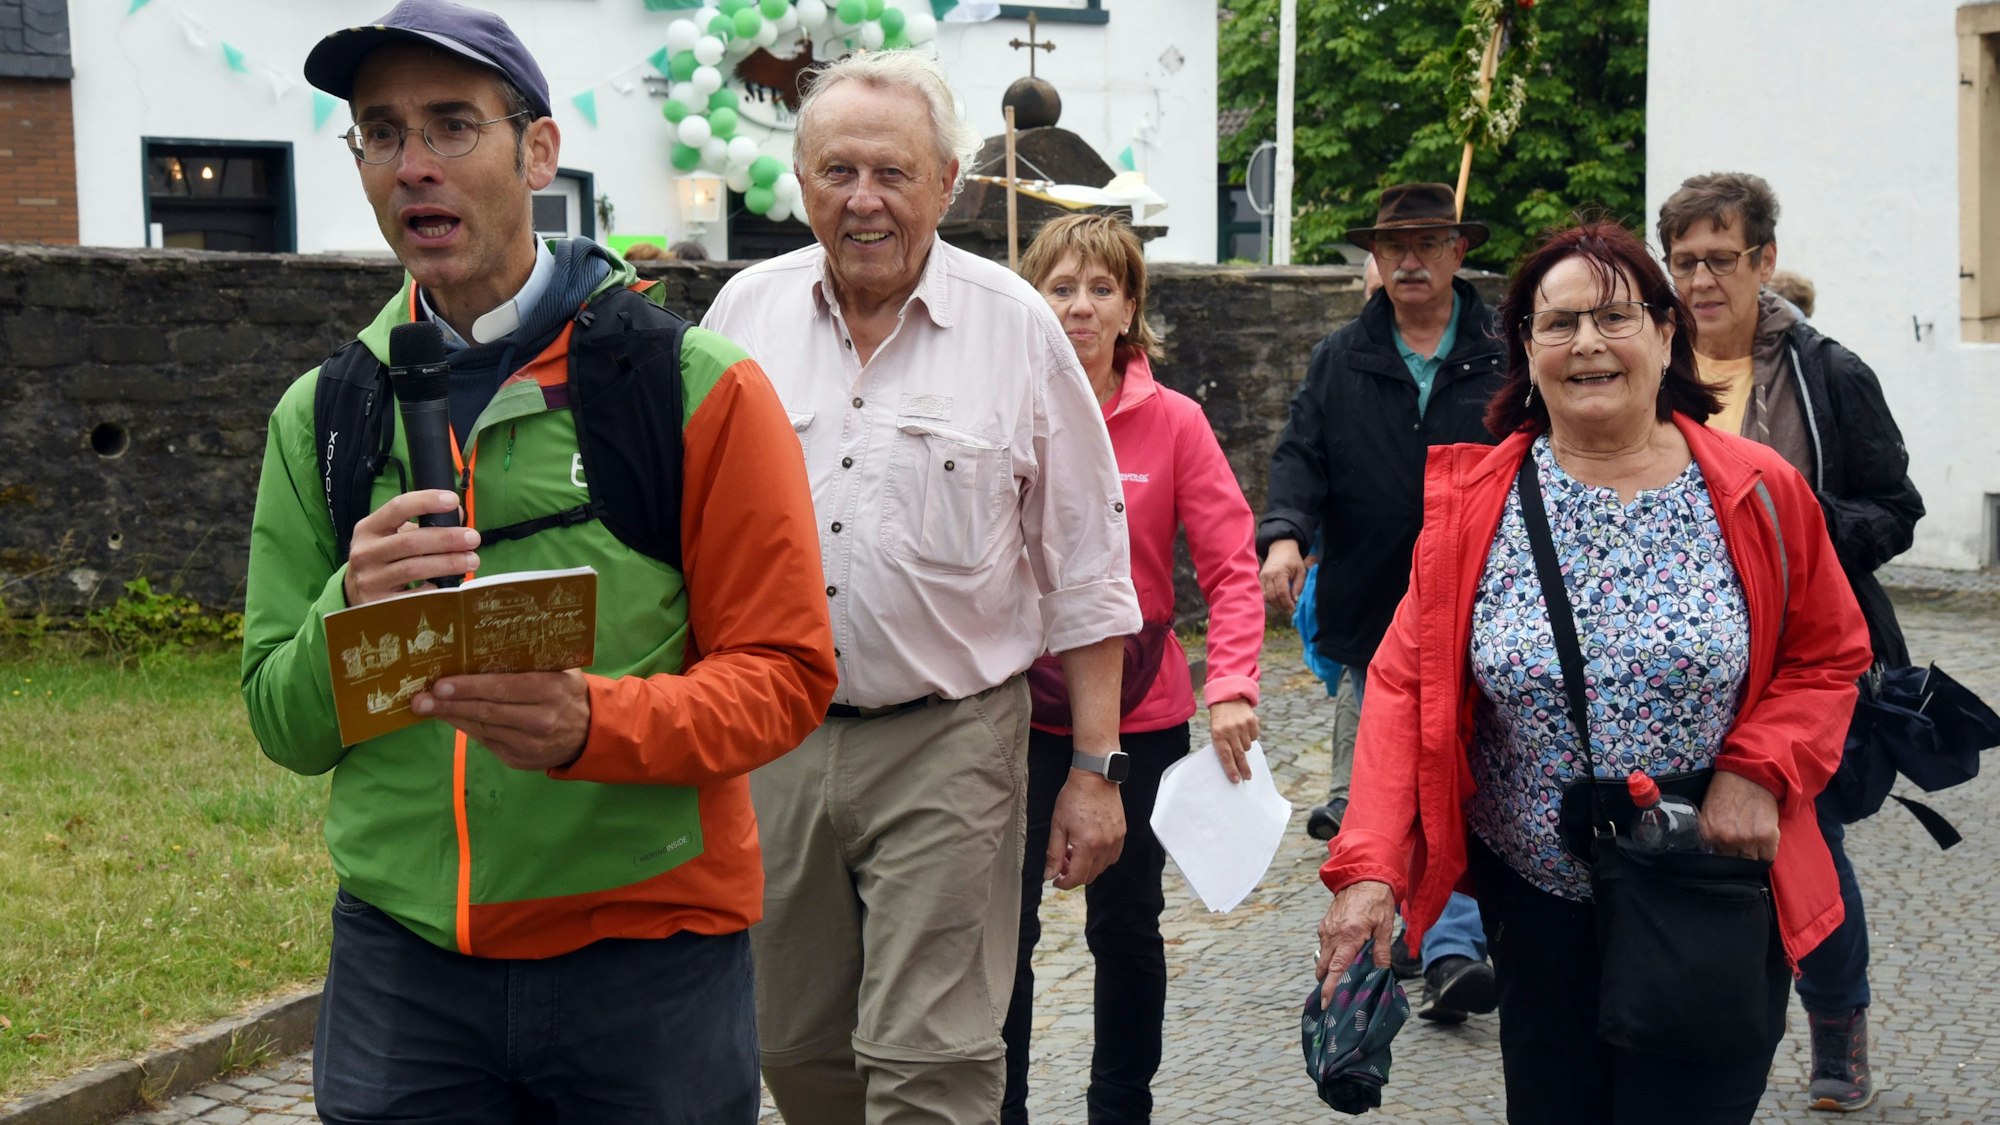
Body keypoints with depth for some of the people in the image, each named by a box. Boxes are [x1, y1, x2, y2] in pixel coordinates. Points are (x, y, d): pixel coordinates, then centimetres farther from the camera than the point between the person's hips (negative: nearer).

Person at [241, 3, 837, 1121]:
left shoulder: (701, 387, -5)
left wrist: (593, 722, -25)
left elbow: (784, 677, -7)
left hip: (648, 953, -2)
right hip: (400, 952, 3)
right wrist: (350, 615, -16)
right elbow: (284, 727, 5)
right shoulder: (320, 417, 6)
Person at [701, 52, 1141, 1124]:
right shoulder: (746, 312, 4)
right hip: (767, 743, 3)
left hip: (947, 747, -3)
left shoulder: (1016, 327, -3)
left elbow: (1086, 571, 1)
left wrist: (1096, 766, -2)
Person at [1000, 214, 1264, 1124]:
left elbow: (1231, 566, -8)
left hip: (1139, 716, 0)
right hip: (1016, 713, 0)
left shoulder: (1173, 423, -5)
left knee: (1127, 925, 14)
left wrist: (1231, 687, -20)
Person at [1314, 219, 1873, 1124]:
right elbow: (1405, 681, -7)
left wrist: (1758, 771, -14)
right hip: (1537, 901, 2)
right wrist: (1369, 866, -17)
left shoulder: (1757, 495, -5)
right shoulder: (1470, 502, -3)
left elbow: (1828, 659, 5)